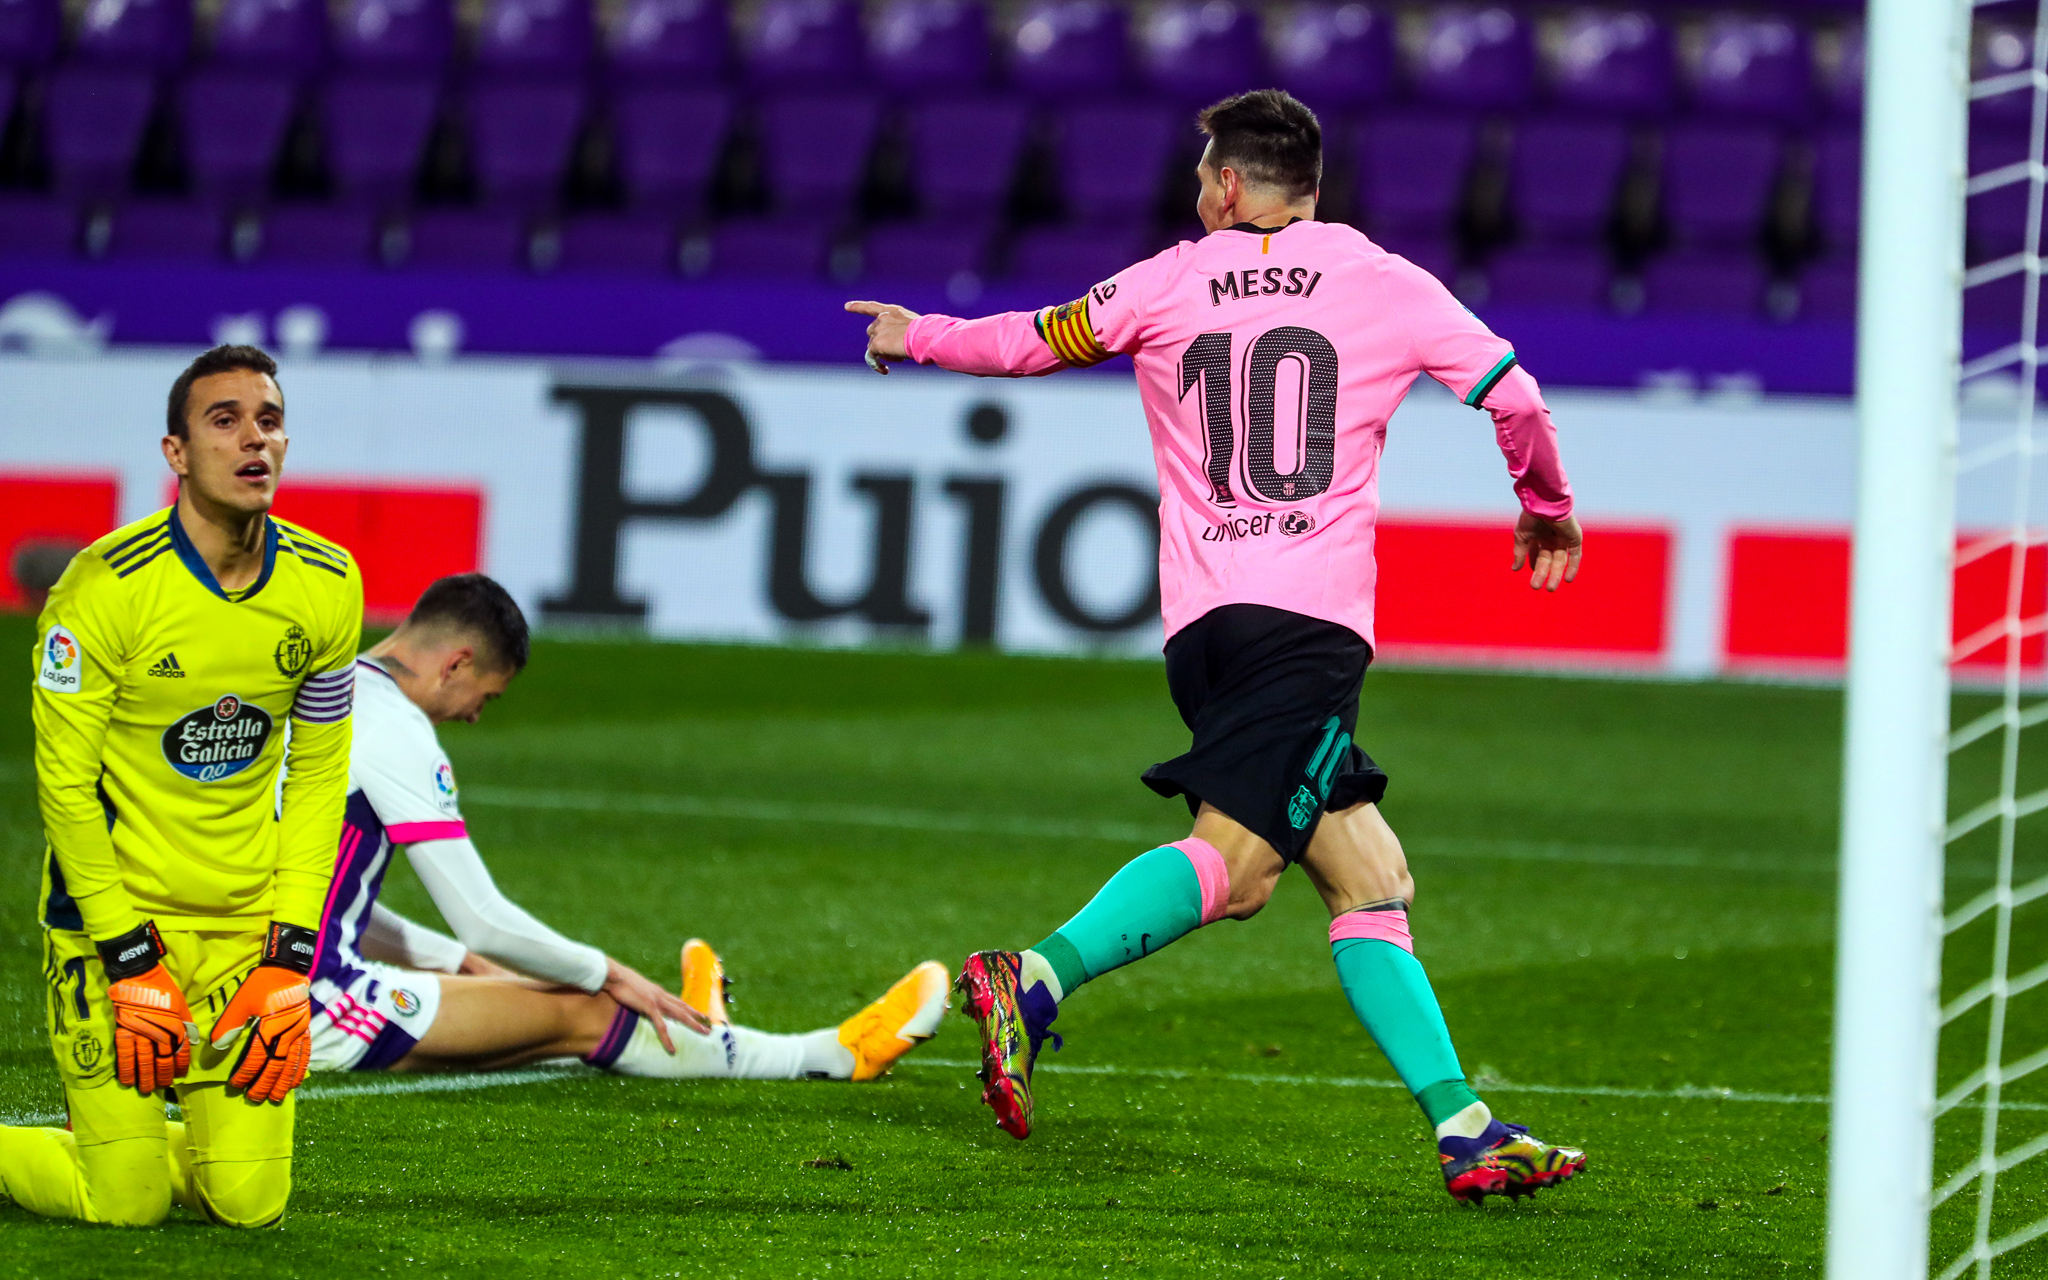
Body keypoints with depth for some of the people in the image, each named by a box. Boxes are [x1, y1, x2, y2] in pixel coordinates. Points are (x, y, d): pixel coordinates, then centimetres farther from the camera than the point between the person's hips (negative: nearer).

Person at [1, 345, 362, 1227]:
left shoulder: (326, 587, -3)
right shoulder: (105, 589, -17)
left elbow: (319, 774, 5)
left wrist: (289, 961, -2)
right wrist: (131, 964, -13)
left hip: (247, 921, 4)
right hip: (113, 912, -4)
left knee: (248, 1201, -3)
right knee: (126, 1203, -7)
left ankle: (133, 1138, 28)